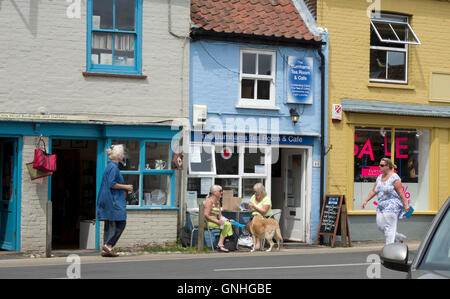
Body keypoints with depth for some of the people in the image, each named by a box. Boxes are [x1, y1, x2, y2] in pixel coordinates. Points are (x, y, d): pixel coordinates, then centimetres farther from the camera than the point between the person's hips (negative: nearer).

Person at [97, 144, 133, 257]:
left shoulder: (110, 166, 17)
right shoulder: (113, 167, -13)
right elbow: (112, 184, -21)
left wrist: (124, 187, 21)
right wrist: (126, 187, -11)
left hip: (108, 200, 10)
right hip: (113, 201, -10)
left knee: (110, 224, 9)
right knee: (121, 222, -7)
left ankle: (106, 250, 8)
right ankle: (108, 245, -10)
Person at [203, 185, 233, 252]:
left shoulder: (217, 203, 18)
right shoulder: (209, 201, -10)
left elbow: (220, 215, 18)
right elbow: (206, 215, -18)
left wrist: (223, 219, -3)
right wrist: (217, 221, -22)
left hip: (214, 221, 9)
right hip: (207, 222, -9)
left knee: (229, 224, -14)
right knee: (225, 225, -24)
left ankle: (219, 245, -19)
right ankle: (220, 245, -20)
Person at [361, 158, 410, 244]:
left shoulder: (394, 178, -10)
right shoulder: (379, 177, 14)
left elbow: (401, 193, -12)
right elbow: (373, 191, 18)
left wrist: (405, 205, -14)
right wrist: (366, 201, 11)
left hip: (392, 205, -8)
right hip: (381, 206, 8)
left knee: (389, 227, -8)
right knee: (380, 225, 6)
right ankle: (399, 238, 23)